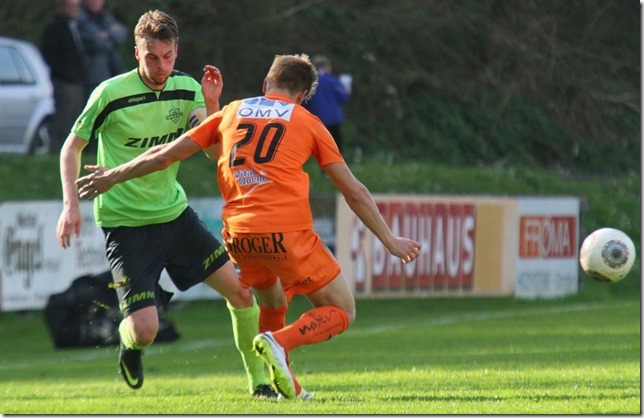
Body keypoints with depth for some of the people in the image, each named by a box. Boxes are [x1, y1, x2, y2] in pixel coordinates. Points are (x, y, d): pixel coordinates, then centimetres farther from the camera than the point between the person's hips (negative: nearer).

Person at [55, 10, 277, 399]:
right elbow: (72, 146, -3)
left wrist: (211, 105, -20)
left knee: (241, 291, -3)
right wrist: (71, 204, -12)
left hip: (175, 213, 5)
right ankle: (129, 340, 24)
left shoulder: (186, 89, -1)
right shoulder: (112, 94, -15)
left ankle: (260, 380, 15)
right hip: (124, 224, -5)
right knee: (146, 331, -14)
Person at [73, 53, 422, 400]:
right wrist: (389, 241, 21)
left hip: (238, 237, 4)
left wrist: (113, 176, 33)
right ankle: (280, 342, -19)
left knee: (273, 303, 30)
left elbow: (166, 155, 20)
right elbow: (354, 192, 12)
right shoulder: (307, 122, 11)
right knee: (342, 312, 6)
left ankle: (283, 385, 21)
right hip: (287, 234, -4)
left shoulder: (231, 112, 17)